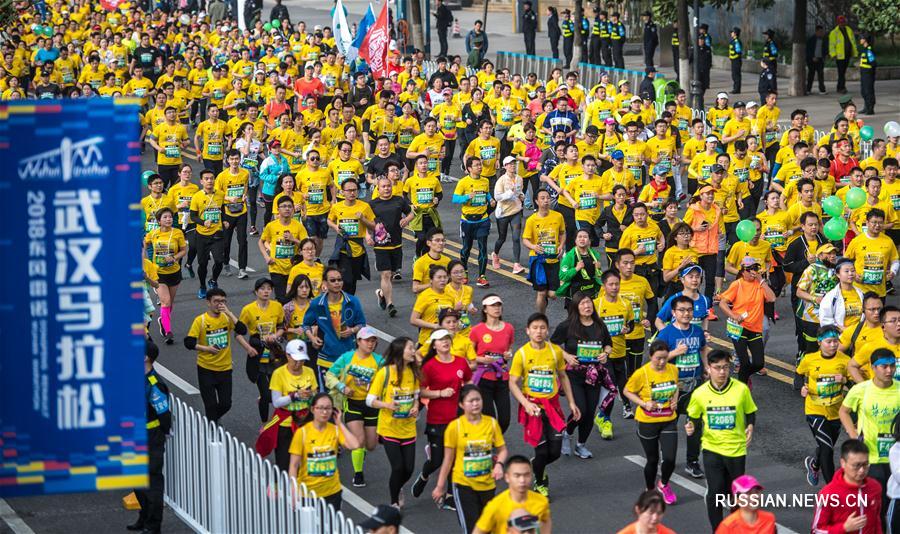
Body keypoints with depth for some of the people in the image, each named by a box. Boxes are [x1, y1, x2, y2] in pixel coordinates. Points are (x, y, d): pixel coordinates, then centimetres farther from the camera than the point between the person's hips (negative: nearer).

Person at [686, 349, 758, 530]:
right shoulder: (700, 393, -8)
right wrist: (691, 427, -15)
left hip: (736, 449, 0)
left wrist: (750, 427, -17)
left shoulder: (741, 389, -10)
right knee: (714, 492, -7)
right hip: (712, 449, 0)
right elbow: (695, 418, 6)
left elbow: (750, 413, 3)